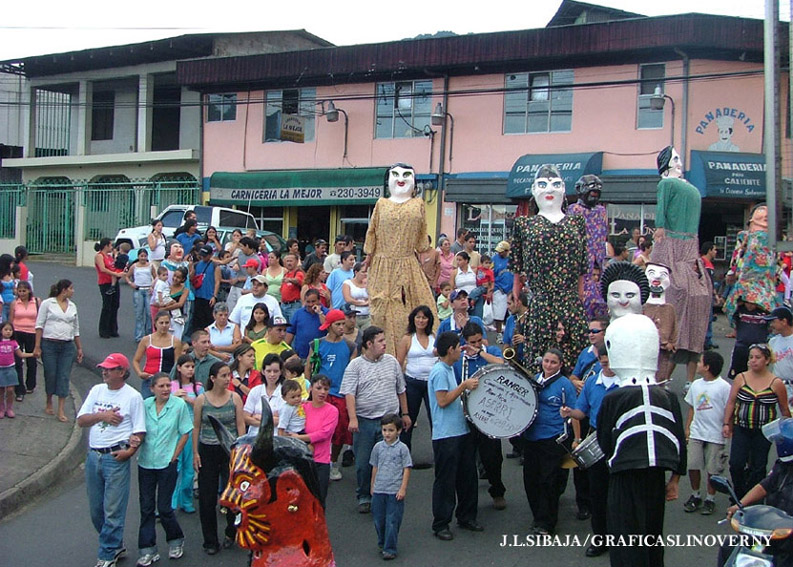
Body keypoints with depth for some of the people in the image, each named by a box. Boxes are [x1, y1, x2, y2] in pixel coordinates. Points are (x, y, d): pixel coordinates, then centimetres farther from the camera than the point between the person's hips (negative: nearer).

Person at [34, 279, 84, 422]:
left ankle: (61, 411, 0)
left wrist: (79, 348, 17)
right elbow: (39, 325, -3)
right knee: (50, 375, 4)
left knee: (64, 377, -2)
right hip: (49, 345, -3)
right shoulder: (47, 303, -1)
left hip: (67, 346, 3)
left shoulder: (72, 306, 13)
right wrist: (37, 346, -8)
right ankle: (49, 404, 27)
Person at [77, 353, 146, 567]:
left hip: (116, 457, -6)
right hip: (93, 455, 6)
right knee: (96, 509, 14)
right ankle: (116, 545, 32)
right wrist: (102, 415, -11)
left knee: (113, 511, -2)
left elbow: (140, 430, -6)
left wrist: (131, 449, -20)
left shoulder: (133, 396, -6)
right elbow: (81, 420, 5)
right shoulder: (97, 391, 9)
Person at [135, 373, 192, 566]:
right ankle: (147, 550, 17)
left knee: (164, 507, 1)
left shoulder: (179, 405, -7)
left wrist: (174, 456, -5)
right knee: (146, 507, 7)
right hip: (145, 463, 3)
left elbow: (185, 433, -2)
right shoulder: (145, 405, 2)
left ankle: (176, 541, 26)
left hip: (167, 463, -3)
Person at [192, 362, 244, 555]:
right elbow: (196, 427, 3)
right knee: (207, 497, 5)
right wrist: (195, 453, 0)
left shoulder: (234, 398, -2)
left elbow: (241, 425, 0)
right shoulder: (201, 400, -3)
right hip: (207, 451, 0)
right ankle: (210, 541, 18)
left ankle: (231, 532, 25)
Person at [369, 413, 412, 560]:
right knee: (378, 519, 12)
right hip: (379, 490, 4)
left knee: (392, 521, -1)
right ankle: (382, 544, 31)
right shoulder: (378, 447, 4)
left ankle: (390, 549, 8)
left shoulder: (402, 448, -6)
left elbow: (406, 469, -5)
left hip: (395, 491, -4)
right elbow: (375, 468, 13)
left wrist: (403, 489, -9)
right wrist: (372, 486, 15)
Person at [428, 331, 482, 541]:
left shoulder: (449, 369, 14)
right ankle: (440, 525, 10)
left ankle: (466, 517, 29)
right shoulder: (439, 371, -15)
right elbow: (442, 401, -22)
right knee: (445, 481, 0)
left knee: (467, 476, 16)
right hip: (446, 435, -9)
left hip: (461, 432, 9)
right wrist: (464, 386, -19)